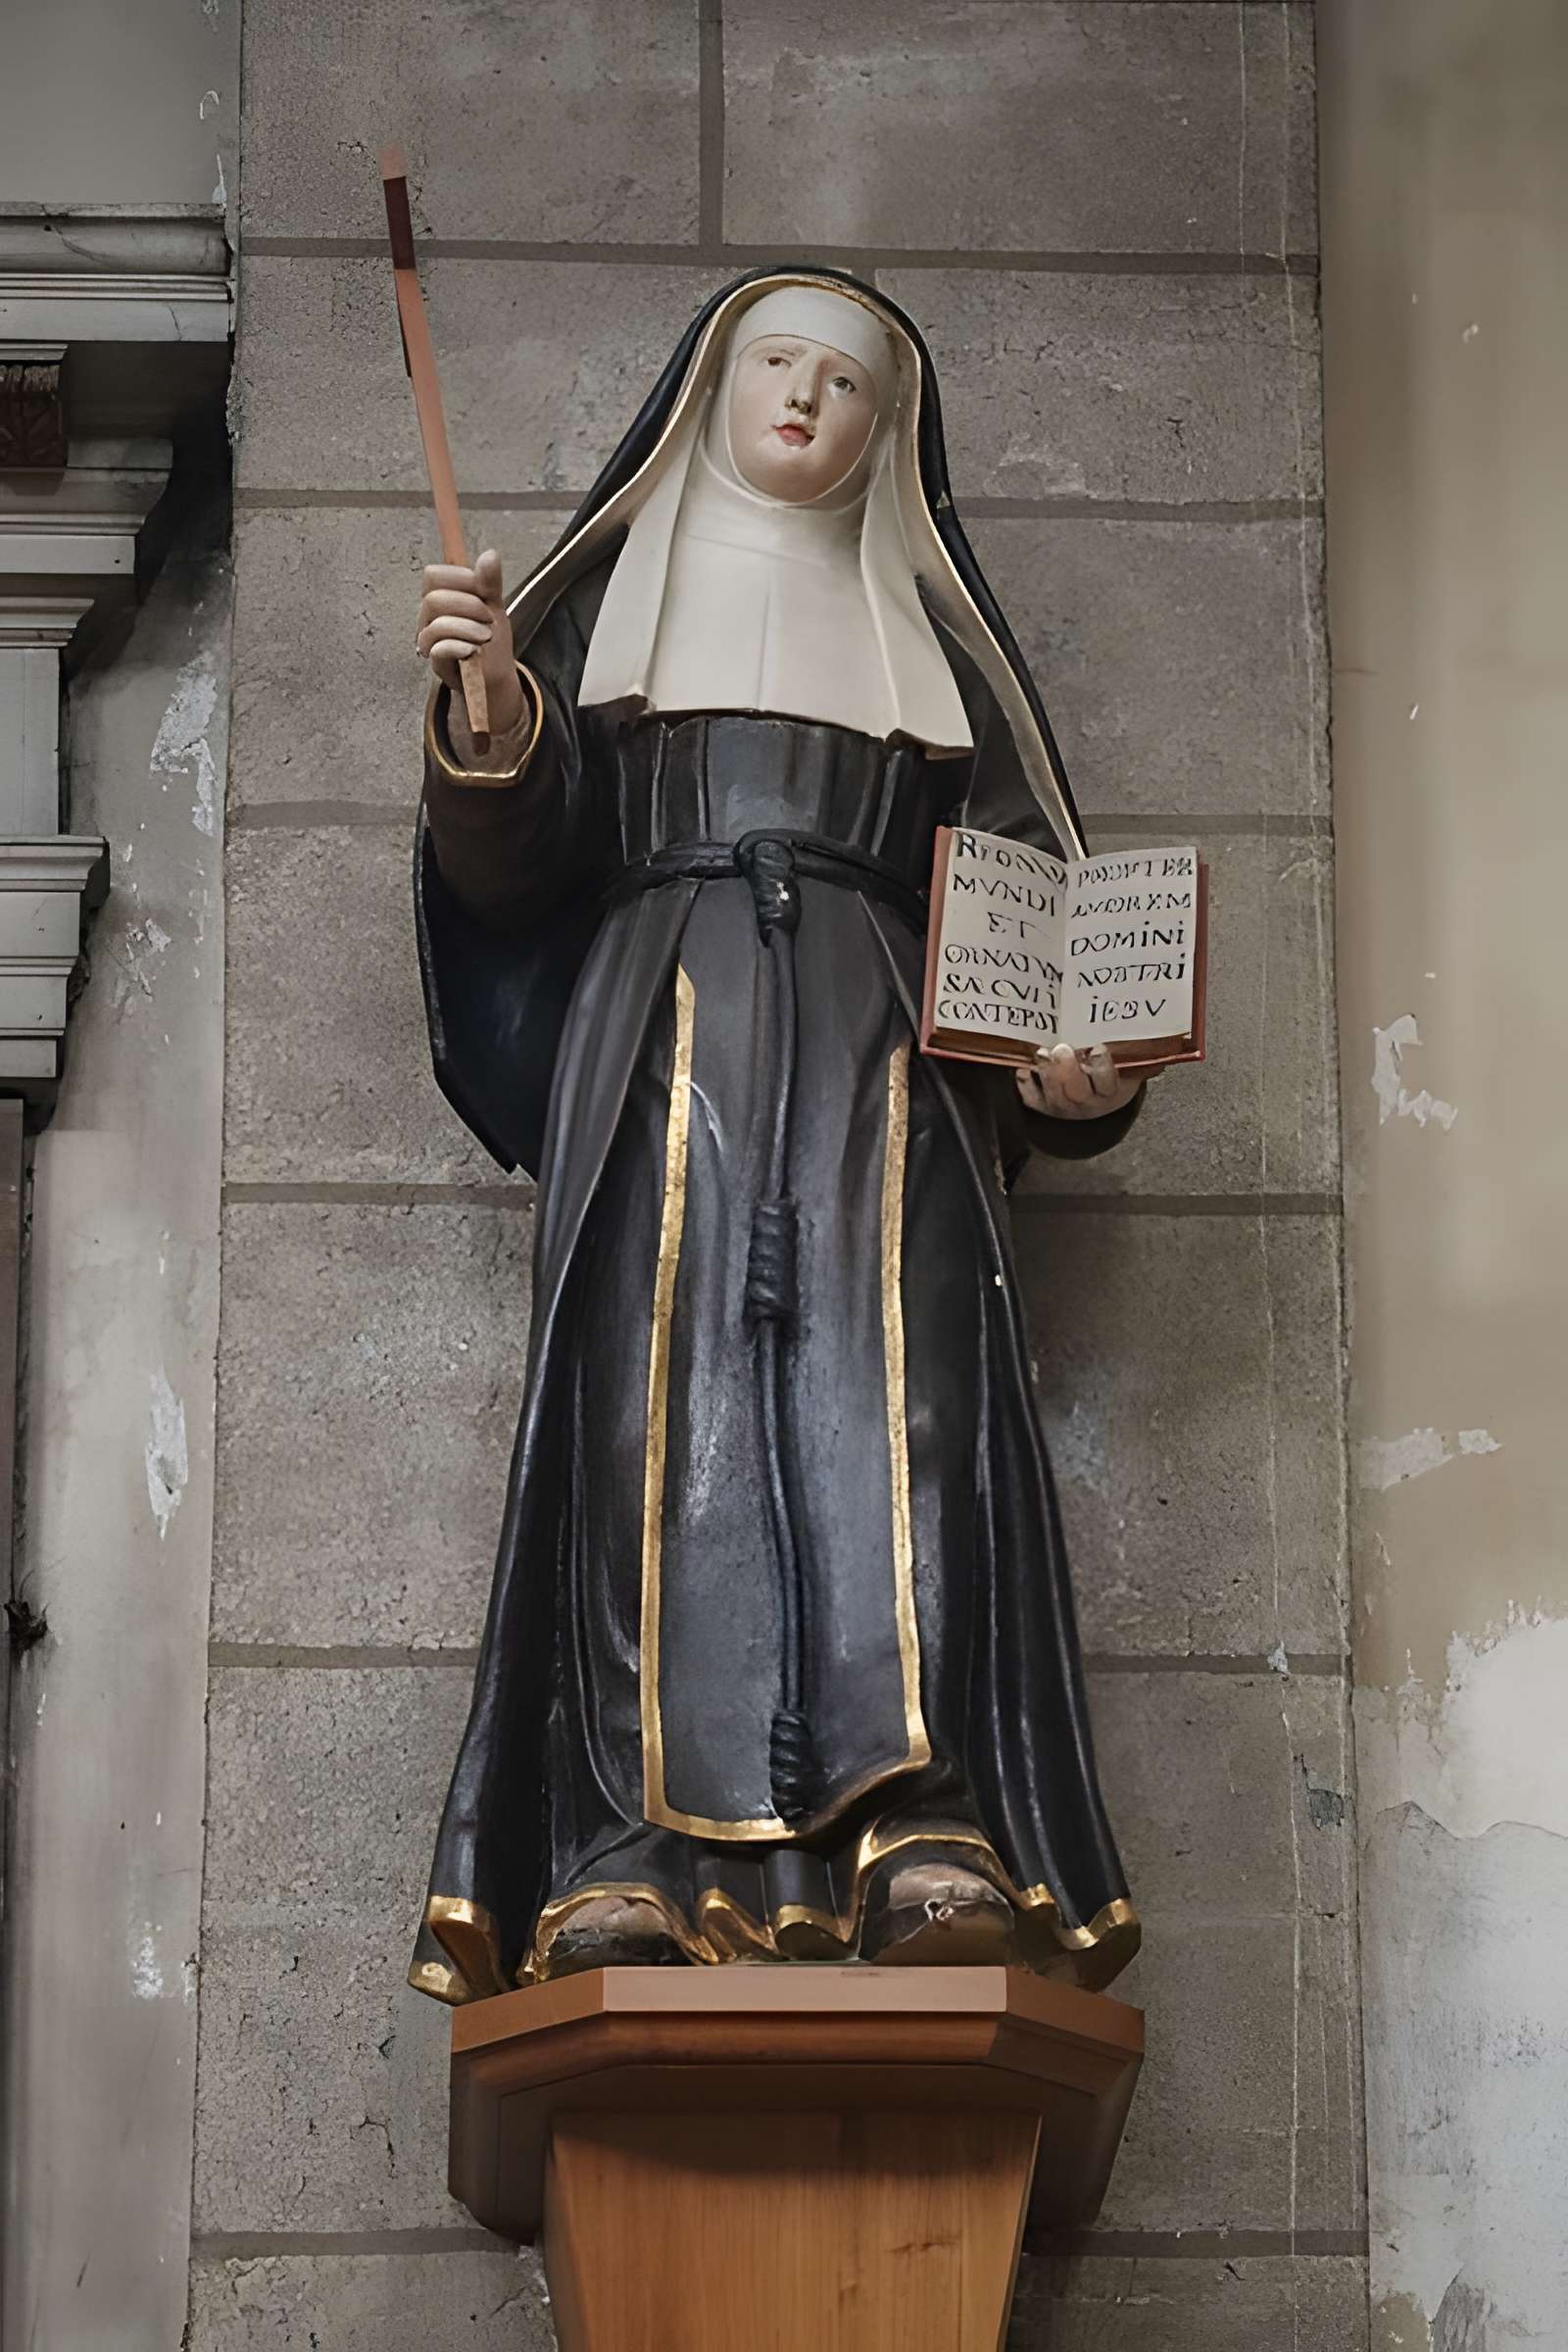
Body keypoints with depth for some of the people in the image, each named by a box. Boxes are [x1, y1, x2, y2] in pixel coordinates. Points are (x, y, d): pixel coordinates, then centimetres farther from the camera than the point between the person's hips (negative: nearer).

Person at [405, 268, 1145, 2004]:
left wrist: (1074, 1051, -3)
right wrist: (490, 715, -11)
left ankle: (929, 1841, -32)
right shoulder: (615, 604, 23)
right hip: (660, 1036, -1)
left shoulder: (926, 632, 25)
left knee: (896, 1391, -19)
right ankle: (634, 1855, -26)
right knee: (663, 1398, -17)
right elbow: (514, 865, 10)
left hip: (880, 1048, 1)